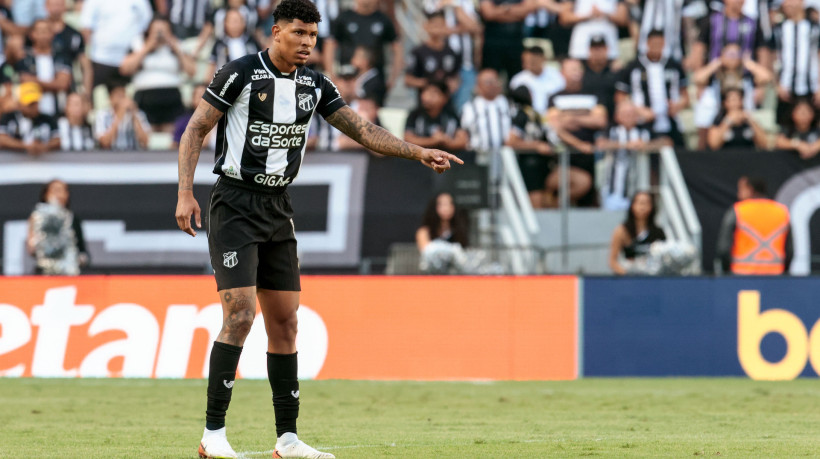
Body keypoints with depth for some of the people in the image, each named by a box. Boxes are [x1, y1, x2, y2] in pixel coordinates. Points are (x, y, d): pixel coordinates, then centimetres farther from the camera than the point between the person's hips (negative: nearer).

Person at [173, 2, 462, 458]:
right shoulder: (241, 74, -9)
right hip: (235, 205, -6)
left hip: (279, 209, 6)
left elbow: (364, 130, 10)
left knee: (285, 321, 4)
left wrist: (420, 152, -1)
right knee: (240, 313, -17)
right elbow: (195, 130, -5)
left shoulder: (315, 85, 7)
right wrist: (186, 193, -14)